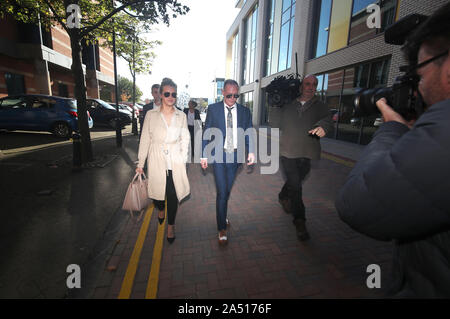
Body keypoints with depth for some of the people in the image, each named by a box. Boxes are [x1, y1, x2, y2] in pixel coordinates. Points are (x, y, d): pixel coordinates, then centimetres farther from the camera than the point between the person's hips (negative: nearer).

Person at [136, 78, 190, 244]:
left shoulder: (181, 116, 3)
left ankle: (171, 225, 24)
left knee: (173, 194, 2)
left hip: (175, 161, 0)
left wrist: (183, 160, 0)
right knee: (157, 190, 12)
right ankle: (160, 209, 48)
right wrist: (140, 163, 2)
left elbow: (185, 139, 7)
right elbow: (145, 139, 1)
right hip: (156, 160, 0)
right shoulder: (151, 114, 0)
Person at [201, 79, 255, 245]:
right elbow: (206, 133, 3)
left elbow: (249, 133, 6)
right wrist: (204, 155, -2)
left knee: (228, 190, 14)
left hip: (235, 156, 3)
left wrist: (251, 151, -10)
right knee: (222, 192, -6)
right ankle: (222, 228, 8)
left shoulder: (245, 111, 7)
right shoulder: (213, 109, 1)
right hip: (219, 155, -2)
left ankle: (222, 216, 39)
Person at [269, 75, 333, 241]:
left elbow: (328, 120, -12)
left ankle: (283, 197, 49)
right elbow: (275, 124, 4)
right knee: (295, 185, -7)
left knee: (295, 181, 18)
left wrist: (323, 126, -35)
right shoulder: (288, 105, 7)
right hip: (287, 151, -2)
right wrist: (275, 106, -6)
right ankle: (300, 221, 5)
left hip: (306, 154, 2)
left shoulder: (320, 106, 8)